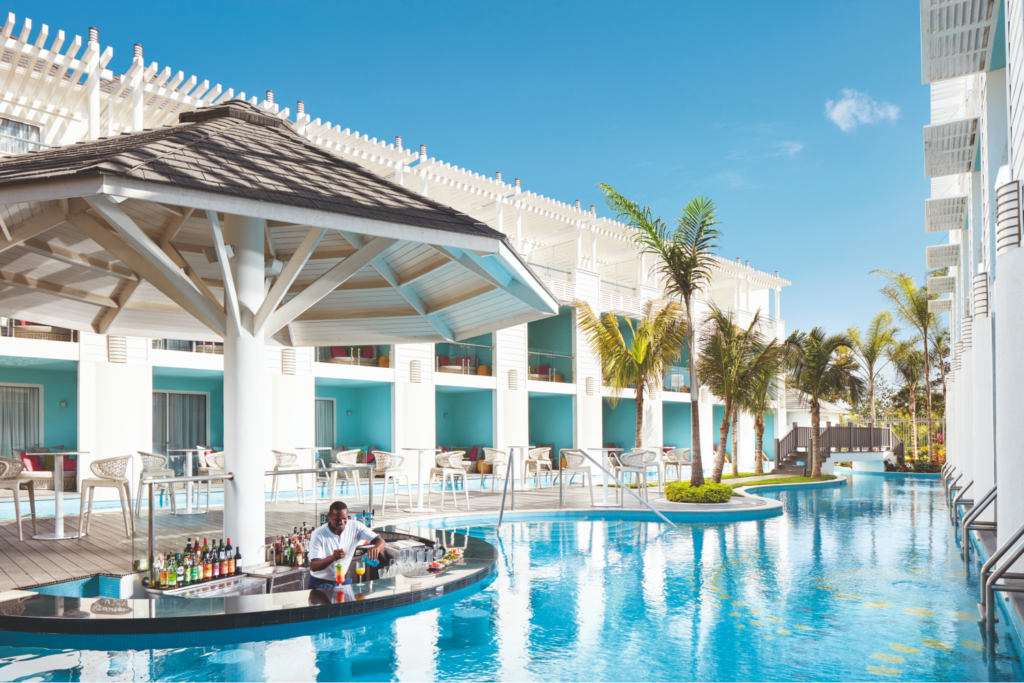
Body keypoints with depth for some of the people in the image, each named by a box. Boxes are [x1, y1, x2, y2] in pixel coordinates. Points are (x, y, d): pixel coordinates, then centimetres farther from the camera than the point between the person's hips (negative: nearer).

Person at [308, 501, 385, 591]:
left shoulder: (355, 527, -9)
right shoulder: (318, 535, -18)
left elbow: (380, 541, -12)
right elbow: (313, 567, -21)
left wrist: (376, 548, -37)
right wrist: (332, 557, -40)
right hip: (321, 583, -3)